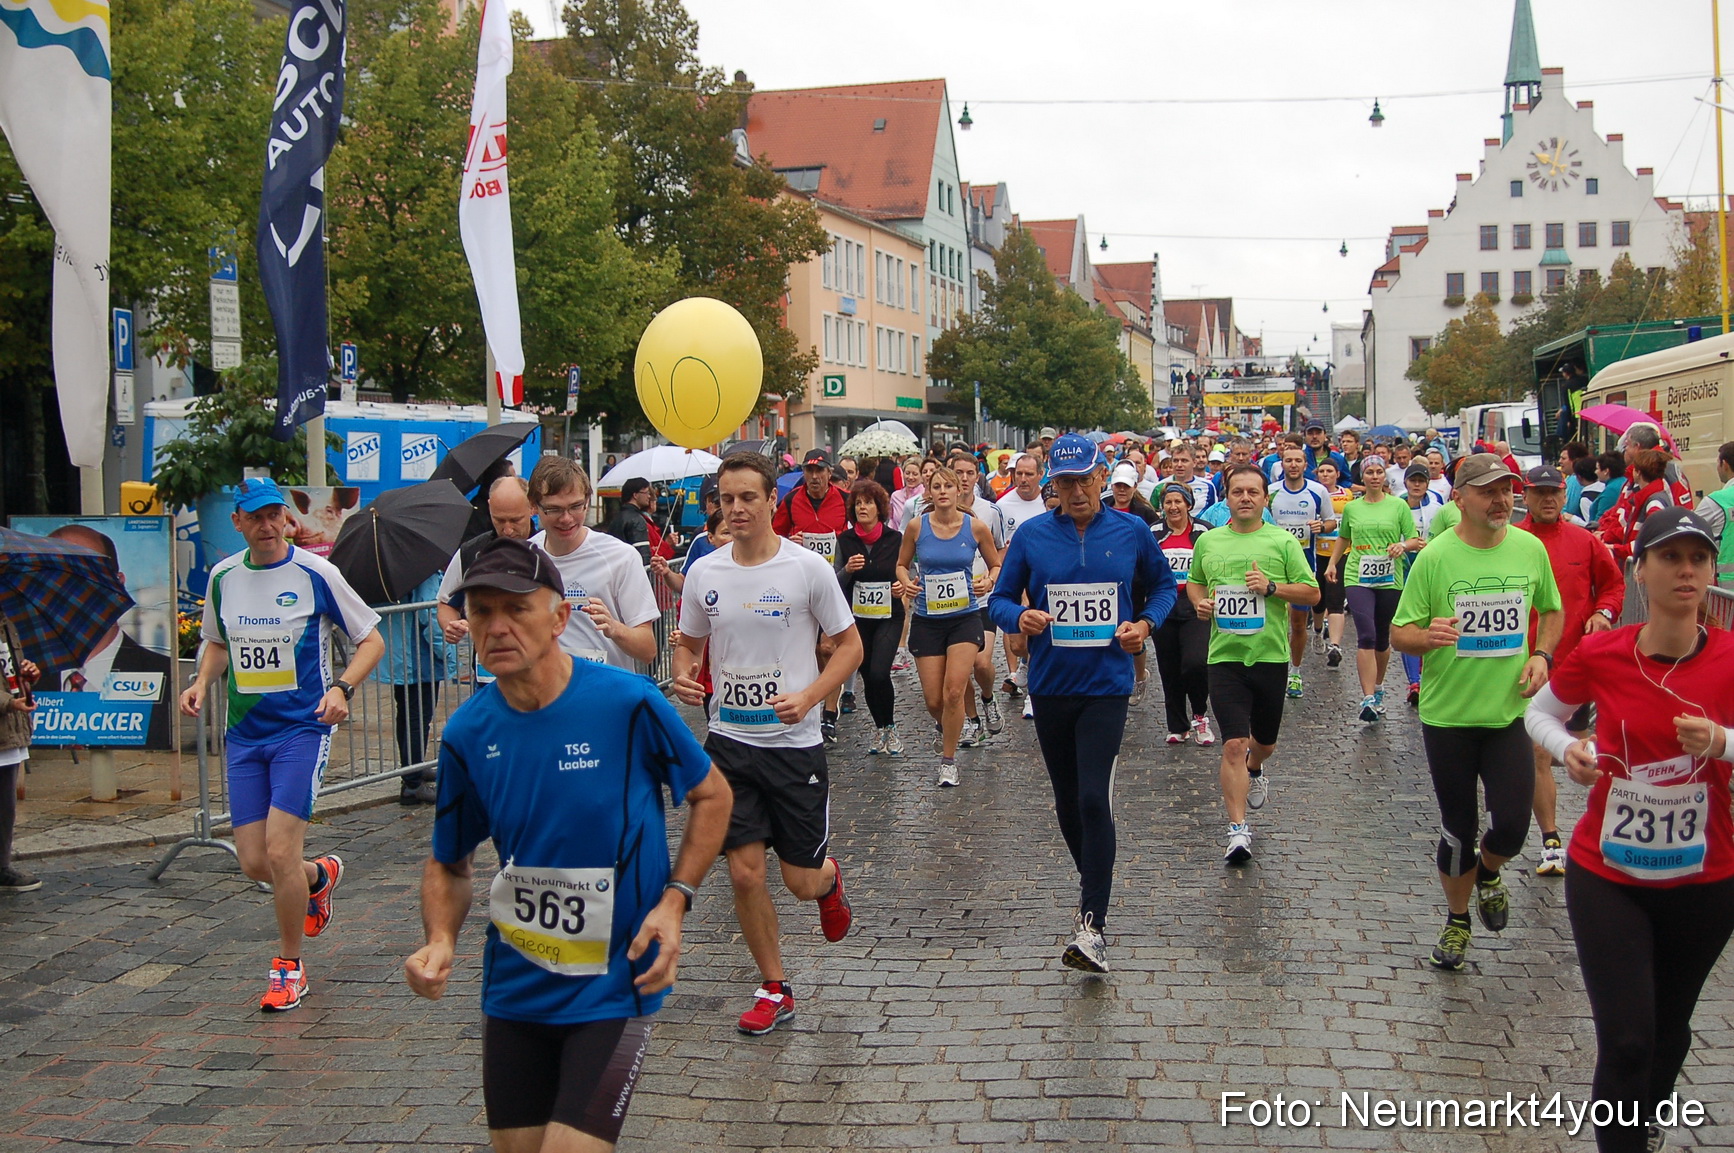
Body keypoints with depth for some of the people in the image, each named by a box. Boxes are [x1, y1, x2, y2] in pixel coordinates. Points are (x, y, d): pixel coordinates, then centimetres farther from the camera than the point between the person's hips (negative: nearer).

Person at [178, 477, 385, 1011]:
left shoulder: (315, 573, -8)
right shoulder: (223, 577, 6)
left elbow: (372, 639, -2)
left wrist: (341, 688, -18)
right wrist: (202, 683, 3)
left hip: (302, 727, -5)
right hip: (243, 733, 5)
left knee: (281, 850, -13)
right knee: (254, 860, 3)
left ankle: (289, 968, 8)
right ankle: (319, 875, 39)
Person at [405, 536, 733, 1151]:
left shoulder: (628, 703, -16)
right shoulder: (467, 733, -5)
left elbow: (712, 796, -1)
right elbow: (449, 864, 9)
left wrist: (674, 901, -12)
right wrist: (440, 941, -11)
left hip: (615, 988, -4)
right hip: (513, 988, 4)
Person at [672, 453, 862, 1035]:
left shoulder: (809, 568, -9)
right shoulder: (703, 573, 1)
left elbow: (850, 645, -2)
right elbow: (688, 643, 14)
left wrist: (808, 697, -17)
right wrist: (683, 676, -10)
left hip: (794, 742, -3)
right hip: (729, 741, 3)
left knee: (802, 880, 3)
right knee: (745, 873, 0)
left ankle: (830, 880, 41)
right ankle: (774, 989, 18)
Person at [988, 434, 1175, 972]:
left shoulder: (1132, 533, 0)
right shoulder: (1031, 535, -1)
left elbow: (1163, 585, 15)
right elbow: (1000, 599, 5)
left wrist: (1146, 623, -4)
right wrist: (1020, 616, -17)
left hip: (1106, 685, -2)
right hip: (1050, 685, 3)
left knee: (1094, 799, -14)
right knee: (1067, 801, 15)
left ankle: (1092, 924, -12)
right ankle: (1093, 882, 39)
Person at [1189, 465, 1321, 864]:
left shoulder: (1283, 542, 0)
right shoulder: (1208, 541, 7)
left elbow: (1312, 593, 0)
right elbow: (1194, 581, 23)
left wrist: (1272, 586, -14)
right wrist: (1199, 602, 2)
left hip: (1270, 655, 0)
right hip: (1225, 656, 0)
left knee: (1265, 741, 17)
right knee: (1234, 744, -12)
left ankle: (1253, 771, 53)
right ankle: (1238, 829, -8)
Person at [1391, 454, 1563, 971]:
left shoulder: (1531, 549, -1)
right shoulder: (1435, 556, -11)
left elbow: (1551, 610, 17)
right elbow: (1399, 633, -7)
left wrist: (1542, 655, -1)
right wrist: (1427, 637, -29)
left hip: (1509, 711, 2)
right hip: (1447, 714, -2)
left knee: (1511, 826, -7)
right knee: (1458, 829, 8)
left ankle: (1487, 873, 30)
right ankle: (1457, 920, 32)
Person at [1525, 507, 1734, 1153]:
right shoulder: (1601, 655, -10)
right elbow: (1541, 711, 7)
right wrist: (1568, 748, -13)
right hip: (1607, 875, -1)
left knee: (1669, 1032, 20)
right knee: (1626, 1040, -8)